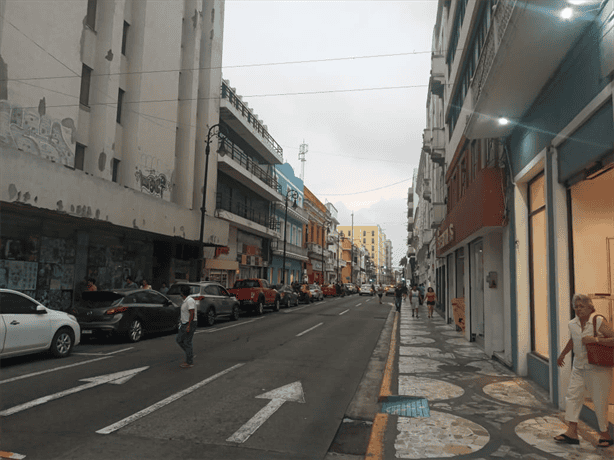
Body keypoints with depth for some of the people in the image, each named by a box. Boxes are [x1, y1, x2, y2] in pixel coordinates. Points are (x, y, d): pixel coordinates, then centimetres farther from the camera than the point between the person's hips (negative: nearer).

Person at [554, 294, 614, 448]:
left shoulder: (599, 322, -13)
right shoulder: (572, 324, 5)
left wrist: (595, 340, -26)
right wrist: (562, 354, 32)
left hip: (598, 367, -6)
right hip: (579, 367, 6)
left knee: (600, 401, 2)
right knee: (572, 395, 1)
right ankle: (572, 432, 6)